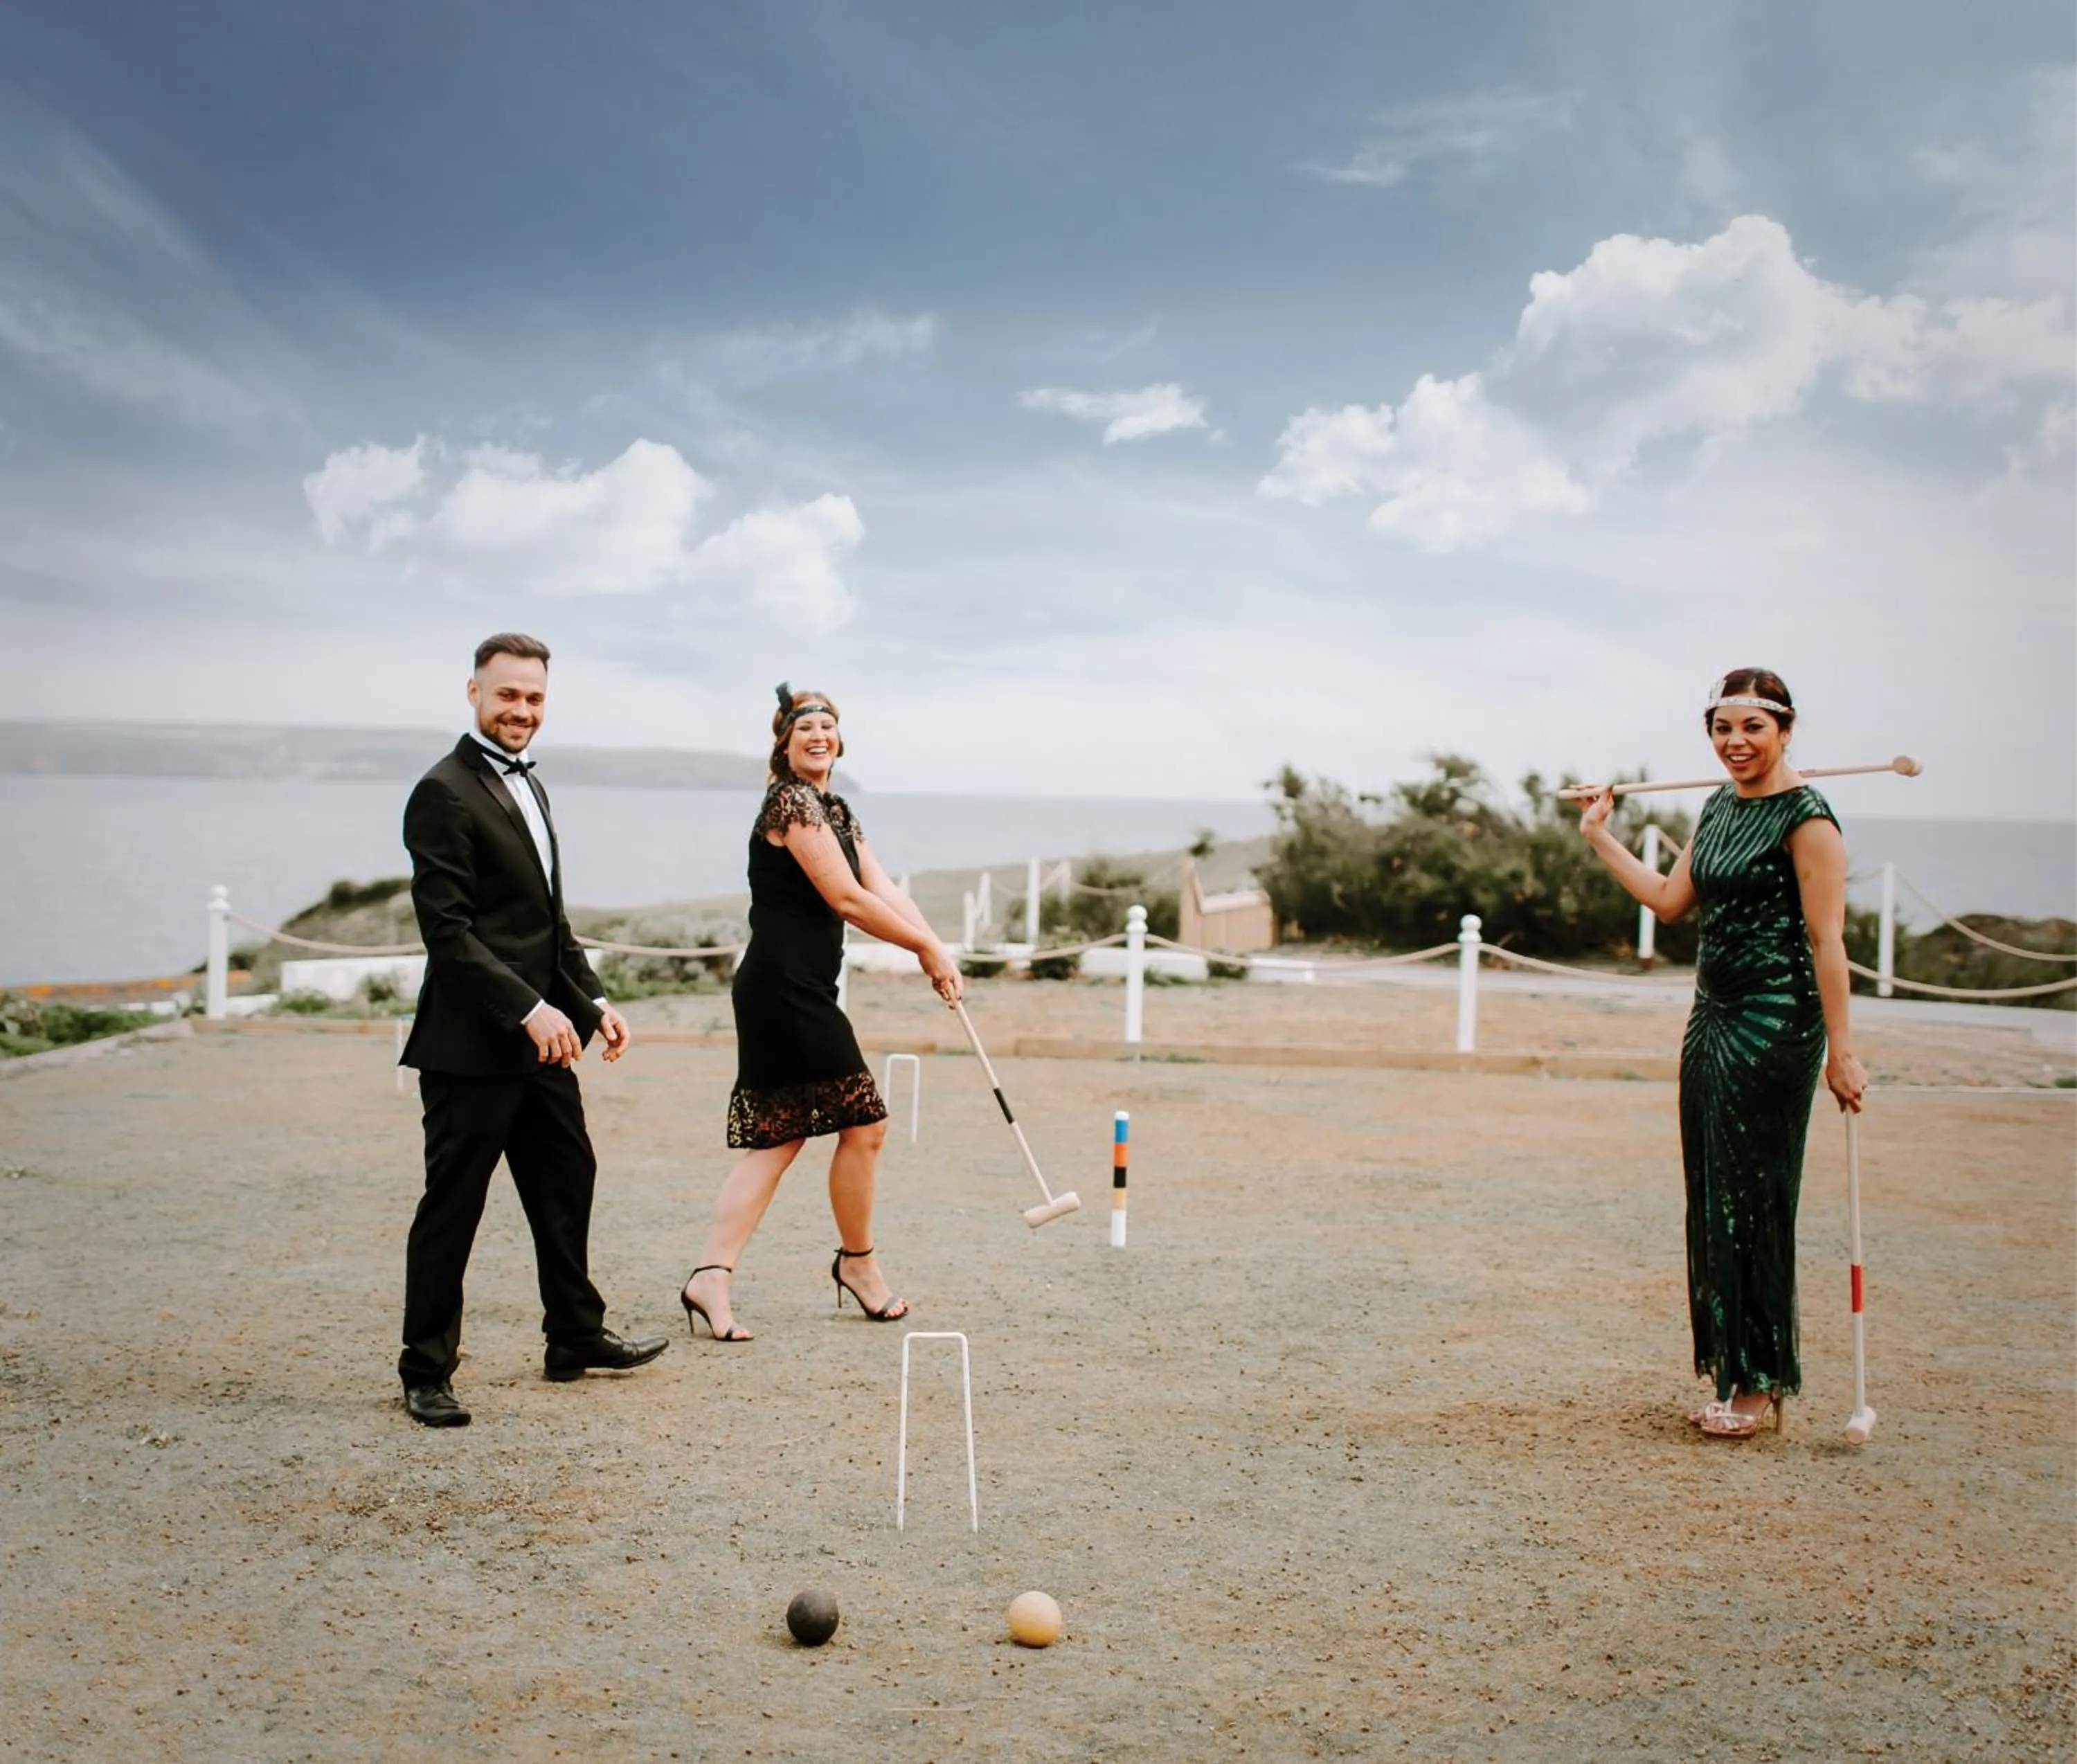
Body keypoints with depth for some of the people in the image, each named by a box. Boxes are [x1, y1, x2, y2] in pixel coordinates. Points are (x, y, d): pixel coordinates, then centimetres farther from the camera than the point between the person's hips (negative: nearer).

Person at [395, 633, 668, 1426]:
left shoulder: (526, 785, 16)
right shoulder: (445, 793, -14)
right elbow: (447, 931, -20)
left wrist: (593, 1001, 13)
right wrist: (531, 1010, -25)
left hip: (541, 1038, 9)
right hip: (471, 1045, -9)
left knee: (567, 1183, 17)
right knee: (451, 1208, 0)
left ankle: (577, 1338, 32)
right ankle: (425, 1373, 12)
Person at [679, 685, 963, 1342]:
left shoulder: (835, 810, 19)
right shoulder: (792, 801, -12)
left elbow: (884, 888, 9)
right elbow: (847, 898, -16)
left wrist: (936, 949, -5)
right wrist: (926, 947, -8)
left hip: (785, 994, 10)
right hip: (788, 988, -10)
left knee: (777, 1139, 7)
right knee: (864, 1122, 0)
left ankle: (711, 1276, 1)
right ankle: (857, 1263, 18)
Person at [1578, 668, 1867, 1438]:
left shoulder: (1806, 817, -12)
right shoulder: (1719, 807, 13)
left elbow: (1827, 940, -15)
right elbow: (1669, 898, 19)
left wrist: (1840, 1050, -17)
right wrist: (1600, 837, 25)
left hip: (1777, 1022, -8)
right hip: (1713, 1016, 8)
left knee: (1753, 1199, -3)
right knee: (1712, 1198, 10)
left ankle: (1762, 1384, 9)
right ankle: (1731, 1374, 20)